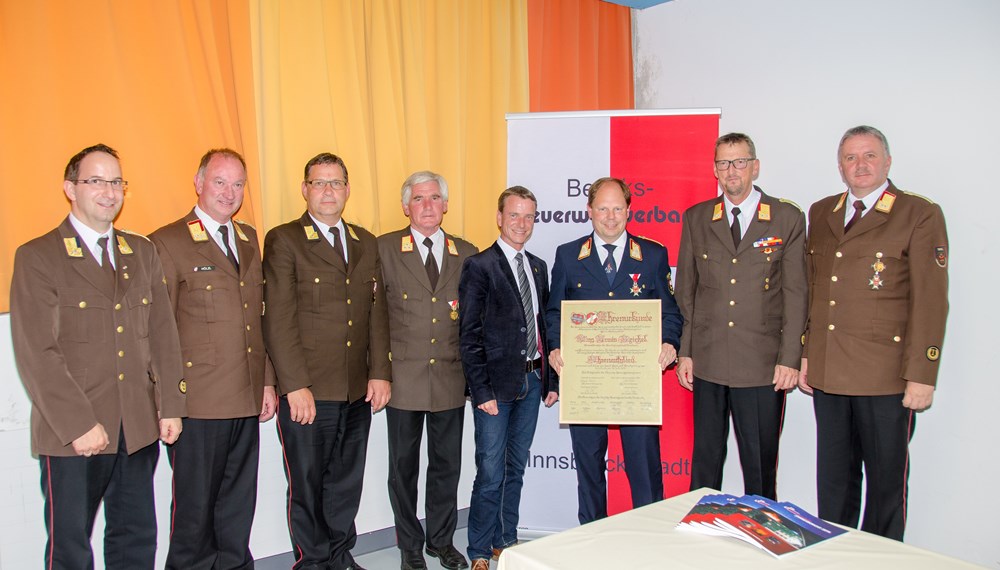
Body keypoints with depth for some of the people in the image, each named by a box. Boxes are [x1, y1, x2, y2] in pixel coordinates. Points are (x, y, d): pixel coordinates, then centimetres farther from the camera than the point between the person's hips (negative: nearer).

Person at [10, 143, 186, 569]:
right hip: (72, 435, -4)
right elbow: (36, 354, -11)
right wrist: (78, 424, -15)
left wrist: (170, 406, 3)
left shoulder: (142, 251, 11)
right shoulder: (37, 257, -4)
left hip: (139, 428, 4)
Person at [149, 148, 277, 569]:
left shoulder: (249, 238, 14)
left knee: (239, 505, 15)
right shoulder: (168, 242, -6)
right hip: (198, 403, -6)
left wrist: (266, 380, 13)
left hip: (247, 399, 6)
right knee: (195, 506, 8)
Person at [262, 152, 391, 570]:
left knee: (347, 482, 15)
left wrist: (379, 374, 5)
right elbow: (278, 321, -9)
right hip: (308, 392, -4)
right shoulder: (283, 241, -3)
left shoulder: (366, 243, 13)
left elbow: (377, 314, 12)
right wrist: (295, 386, -14)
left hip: (358, 392, 5)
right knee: (307, 483, 7)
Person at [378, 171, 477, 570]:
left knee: (447, 465, 13)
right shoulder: (384, 249, -2)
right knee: (404, 466, 10)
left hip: (451, 377, 2)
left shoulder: (467, 253, 6)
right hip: (404, 377, -2)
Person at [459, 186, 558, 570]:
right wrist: (482, 390, -14)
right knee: (491, 473, -1)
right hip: (497, 383, -6)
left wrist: (551, 379, 9)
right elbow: (469, 335, -10)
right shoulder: (479, 266, -7)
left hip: (532, 381, 6)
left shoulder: (538, 267, 13)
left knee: (516, 469, 15)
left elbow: (543, 326, 15)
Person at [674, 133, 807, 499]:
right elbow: (685, 290, 9)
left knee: (760, 465, 6)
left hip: (763, 365, -2)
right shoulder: (696, 218, 8)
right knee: (704, 462, 10)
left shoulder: (788, 219, 2)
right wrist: (685, 352, 5)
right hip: (707, 362, 2)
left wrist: (789, 359, -6)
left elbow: (795, 293, -1)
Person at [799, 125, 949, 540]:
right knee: (833, 478, 14)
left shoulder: (919, 215, -4)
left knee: (887, 480, 8)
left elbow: (930, 302, -8)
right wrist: (803, 355, 11)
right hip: (827, 373, 5)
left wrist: (921, 376, -12)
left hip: (886, 378, -4)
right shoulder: (820, 213, 12)